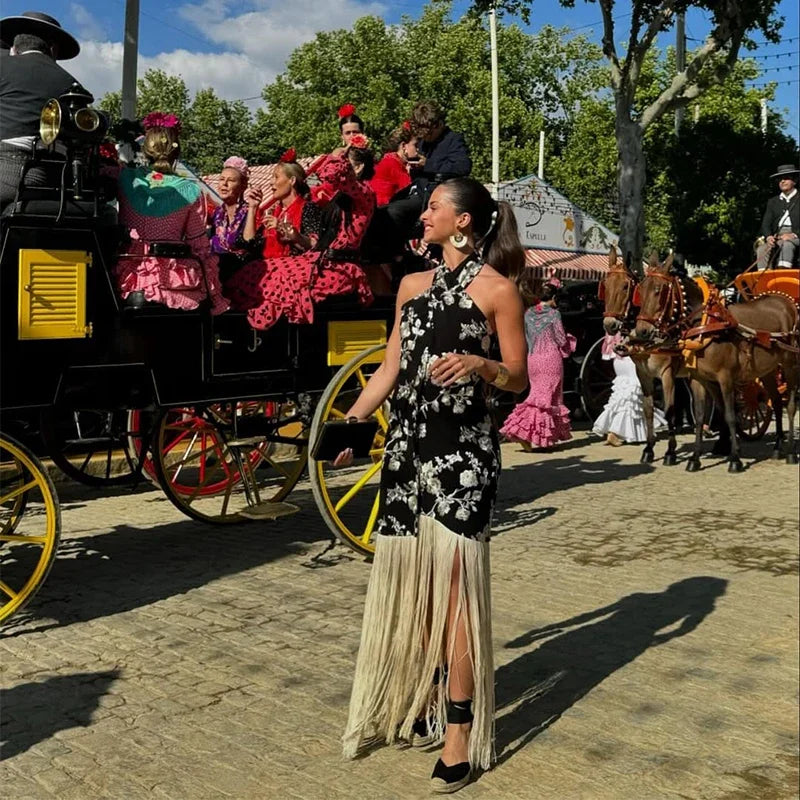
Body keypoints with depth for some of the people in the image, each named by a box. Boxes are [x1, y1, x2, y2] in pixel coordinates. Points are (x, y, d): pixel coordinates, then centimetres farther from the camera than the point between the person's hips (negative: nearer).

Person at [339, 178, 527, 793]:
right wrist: (347, 427, 5)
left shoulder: (496, 288, -1)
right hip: (408, 441, 6)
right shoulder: (413, 285, 15)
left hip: (462, 448, -6)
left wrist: (480, 363, -22)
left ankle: (460, 735, -1)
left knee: (453, 581, -8)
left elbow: (519, 379, -2)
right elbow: (389, 370, 14)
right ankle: (424, 704, 26)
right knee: (411, 579, 10)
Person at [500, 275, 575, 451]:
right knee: (549, 397, 1)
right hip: (551, 359, -5)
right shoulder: (553, 313, -9)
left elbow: (526, 337, 11)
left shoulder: (529, 313, 6)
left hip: (532, 359, 5)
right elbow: (561, 340, -7)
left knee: (537, 394, 13)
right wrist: (570, 339, 13)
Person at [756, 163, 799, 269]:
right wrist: (768, 236, -11)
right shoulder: (772, 202, 24)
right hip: (776, 236, 4)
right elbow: (766, 223, 12)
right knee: (762, 249, -27)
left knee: (787, 245, -38)